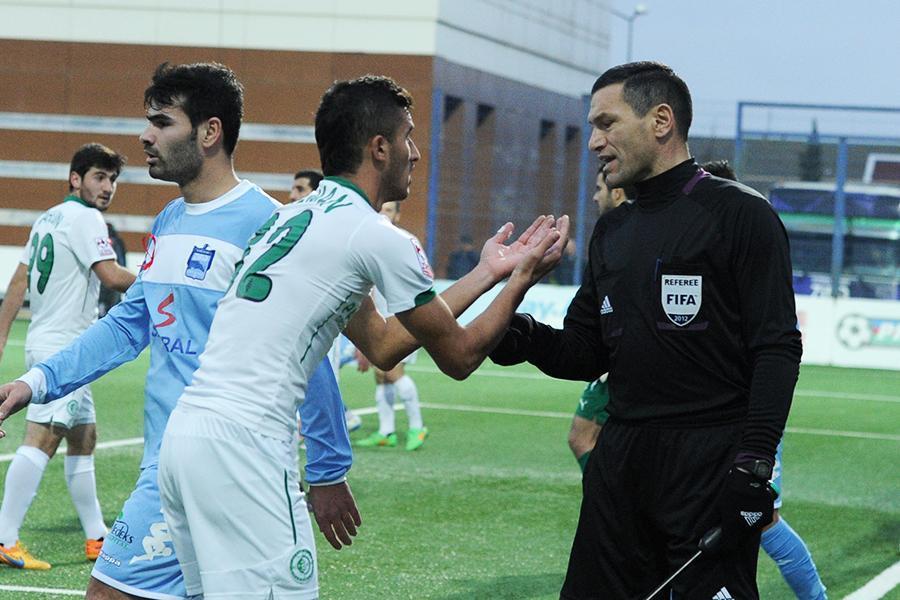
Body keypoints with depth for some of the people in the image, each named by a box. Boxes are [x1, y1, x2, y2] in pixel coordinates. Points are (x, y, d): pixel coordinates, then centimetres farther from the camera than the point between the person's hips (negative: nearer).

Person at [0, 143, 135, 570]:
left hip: (45, 343, 10)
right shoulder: (83, 217, -10)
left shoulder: (49, 218, 17)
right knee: (42, 437, -15)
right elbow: (112, 277, -19)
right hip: (62, 347, -10)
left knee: (83, 439, 15)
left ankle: (96, 536, 22)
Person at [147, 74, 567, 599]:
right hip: (243, 446, -9)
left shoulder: (300, 215, 21)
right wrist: (524, 278, 19)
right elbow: (459, 356, 6)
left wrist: (487, 273, 30)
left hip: (186, 432, 9)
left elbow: (382, 344, 26)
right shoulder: (380, 238, -6)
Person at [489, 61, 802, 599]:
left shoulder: (739, 213, -5)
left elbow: (776, 348, -12)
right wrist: (524, 337, -2)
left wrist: (753, 465, -21)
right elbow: (585, 353, 19)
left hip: (710, 465, -7)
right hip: (620, 461, 7)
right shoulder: (613, 231, 19)